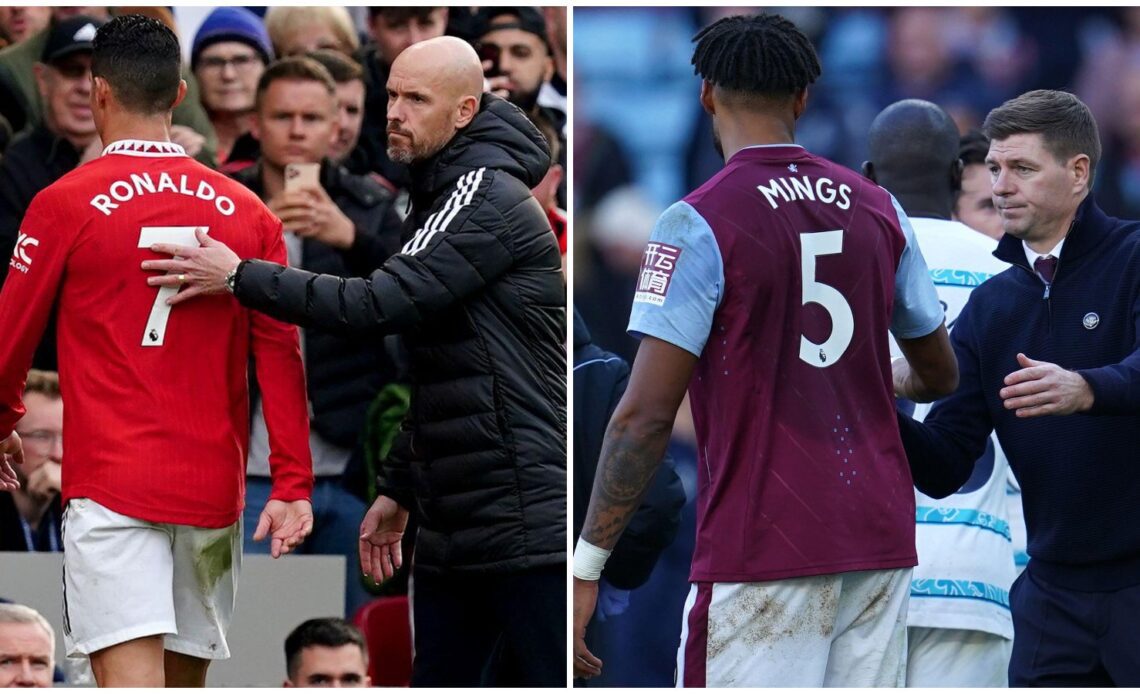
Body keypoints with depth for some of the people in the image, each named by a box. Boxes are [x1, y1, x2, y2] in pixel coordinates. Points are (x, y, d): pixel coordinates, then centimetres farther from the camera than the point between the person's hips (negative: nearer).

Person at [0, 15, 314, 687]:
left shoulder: (66, 204, -4)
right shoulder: (248, 214, 6)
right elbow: (282, 354, 1)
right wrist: (294, 482, 2)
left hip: (112, 481, -4)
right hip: (214, 489, 4)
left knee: (131, 676, -13)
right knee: (185, 678, 15)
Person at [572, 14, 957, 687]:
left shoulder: (699, 224, -8)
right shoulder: (877, 209, 10)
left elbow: (647, 415, -12)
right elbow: (940, 374, 22)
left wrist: (587, 563, -9)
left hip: (761, 549, -6)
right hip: (880, 538, 6)